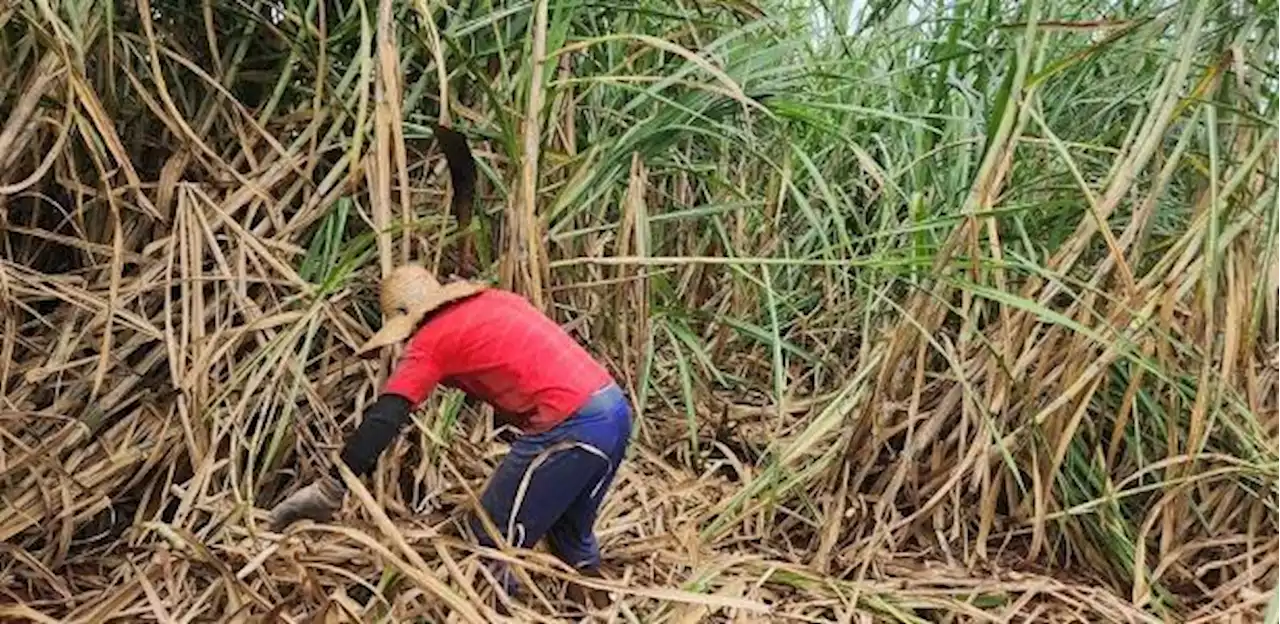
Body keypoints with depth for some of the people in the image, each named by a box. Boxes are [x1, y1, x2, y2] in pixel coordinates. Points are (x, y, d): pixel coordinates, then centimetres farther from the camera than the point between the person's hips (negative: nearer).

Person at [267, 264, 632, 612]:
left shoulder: (431, 339, 1)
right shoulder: (495, 301, 22)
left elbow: (384, 419, -7)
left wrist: (328, 492, -6)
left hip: (571, 427, -9)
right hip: (614, 409, 9)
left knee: (492, 541, 5)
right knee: (571, 534, 26)